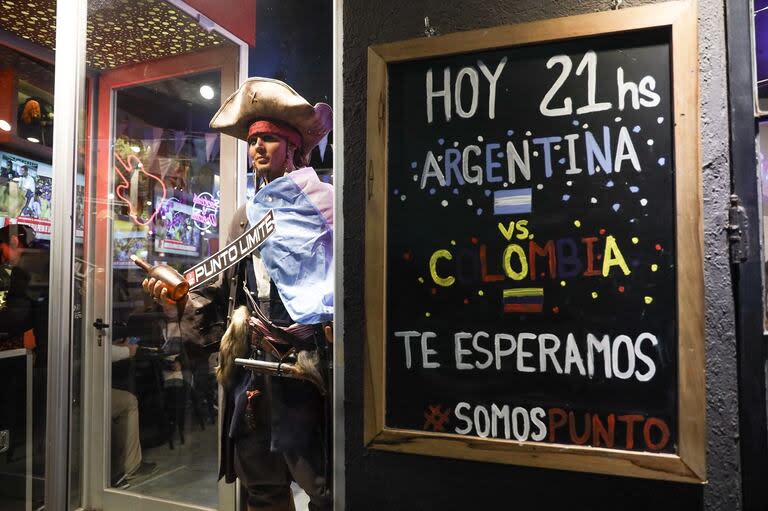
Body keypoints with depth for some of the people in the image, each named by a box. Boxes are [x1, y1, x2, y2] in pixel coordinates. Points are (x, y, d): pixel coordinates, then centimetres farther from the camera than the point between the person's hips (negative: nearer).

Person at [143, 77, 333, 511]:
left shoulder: (322, 204, -1)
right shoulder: (247, 216, 18)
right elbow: (223, 295, 19)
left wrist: (333, 328, -24)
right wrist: (181, 299, 4)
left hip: (307, 361, -6)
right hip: (251, 365, 7)